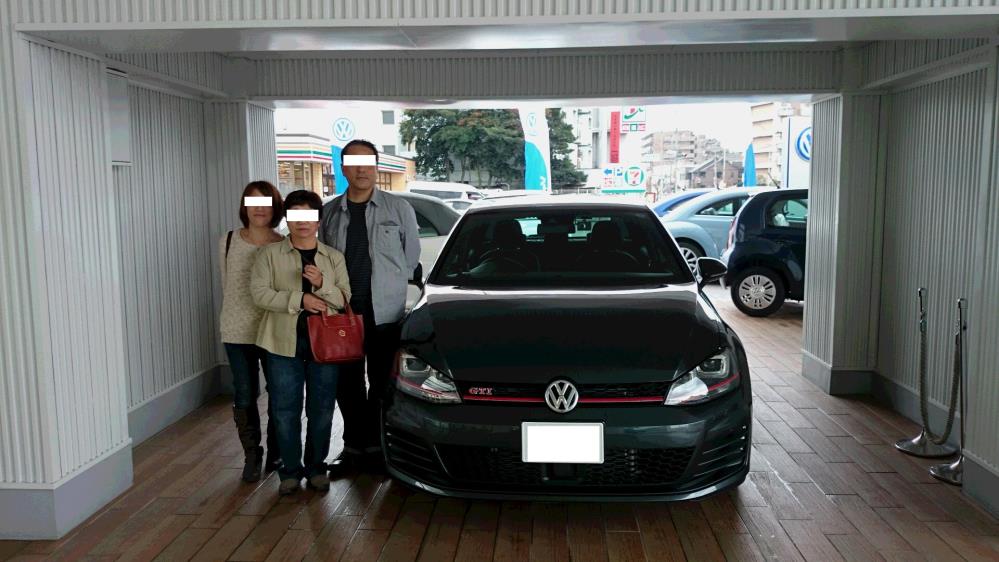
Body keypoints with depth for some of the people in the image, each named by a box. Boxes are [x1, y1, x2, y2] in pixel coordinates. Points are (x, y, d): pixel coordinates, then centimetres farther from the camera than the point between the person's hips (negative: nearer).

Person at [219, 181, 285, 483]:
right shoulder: (228, 241, 3)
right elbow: (227, 285, 12)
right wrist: (232, 319, 13)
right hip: (238, 333, 2)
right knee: (244, 397, 8)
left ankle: (276, 454, 24)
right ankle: (252, 455, 25)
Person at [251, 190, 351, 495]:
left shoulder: (334, 258, 8)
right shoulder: (271, 254, 3)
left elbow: (345, 299, 4)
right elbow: (259, 292, -7)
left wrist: (322, 285, -16)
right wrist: (299, 300, -16)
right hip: (284, 343, -1)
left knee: (322, 410, 7)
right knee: (286, 411, 4)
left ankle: (316, 467, 23)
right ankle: (290, 470, 18)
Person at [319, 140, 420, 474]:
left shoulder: (399, 209, 2)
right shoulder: (329, 212, 7)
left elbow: (412, 257, 9)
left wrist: (390, 287, 7)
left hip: (385, 314, -2)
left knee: (382, 385, 5)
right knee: (347, 385, 9)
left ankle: (375, 447, 19)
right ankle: (353, 447, 23)